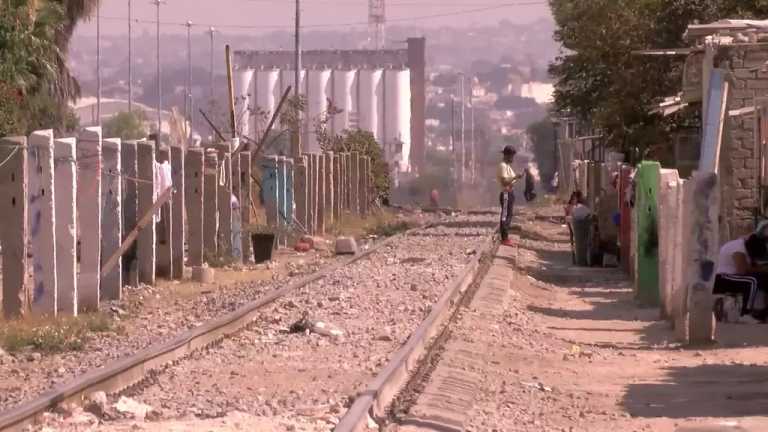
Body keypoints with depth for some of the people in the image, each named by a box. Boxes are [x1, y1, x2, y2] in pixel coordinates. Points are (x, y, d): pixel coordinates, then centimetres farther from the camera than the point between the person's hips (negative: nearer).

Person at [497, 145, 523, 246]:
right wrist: (515, 178, -22)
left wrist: (516, 178, 6)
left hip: (509, 193, 10)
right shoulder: (503, 166, -16)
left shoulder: (507, 166, 15)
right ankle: (504, 239, -2)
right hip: (506, 194, -10)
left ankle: (506, 237, 21)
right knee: (505, 216, -6)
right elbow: (504, 182, -22)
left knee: (508, 216, 14)